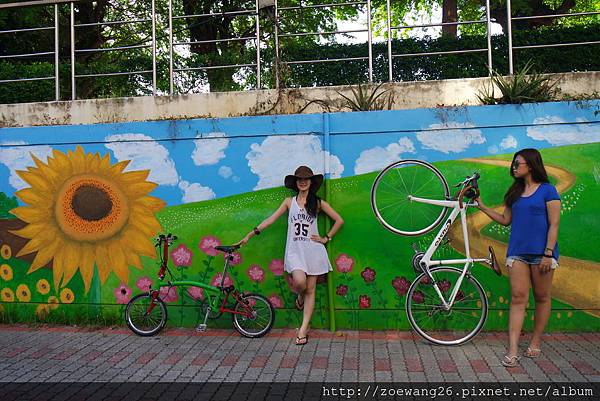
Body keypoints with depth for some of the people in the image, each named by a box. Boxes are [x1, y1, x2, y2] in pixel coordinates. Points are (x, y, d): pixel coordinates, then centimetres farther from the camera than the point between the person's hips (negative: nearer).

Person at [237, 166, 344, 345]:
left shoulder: (318, 202, 6)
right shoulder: (289, 201, 9)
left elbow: (339, 220, 9)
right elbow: (271, 219, 5)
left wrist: (326, 238, 2)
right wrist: (250, 235, -1)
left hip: (313, 249, 0)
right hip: (294, 250, 0)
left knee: (310, 290, 1)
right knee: (299, 281, -24)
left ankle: (303, 329, 10)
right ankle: (300, 296, 14)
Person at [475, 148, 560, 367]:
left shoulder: (548, 190, -3)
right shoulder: (515, 192, 13)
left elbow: (554, 225, -7)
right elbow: (505, 220, 16)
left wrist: (548, 253, -14)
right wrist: (482, 206, 10)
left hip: (541, 252, -4)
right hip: (517, 251, 4)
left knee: (542, 297, 8)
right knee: (518, 298, -3)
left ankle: (535, 342, 23)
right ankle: (513, 351, -6)